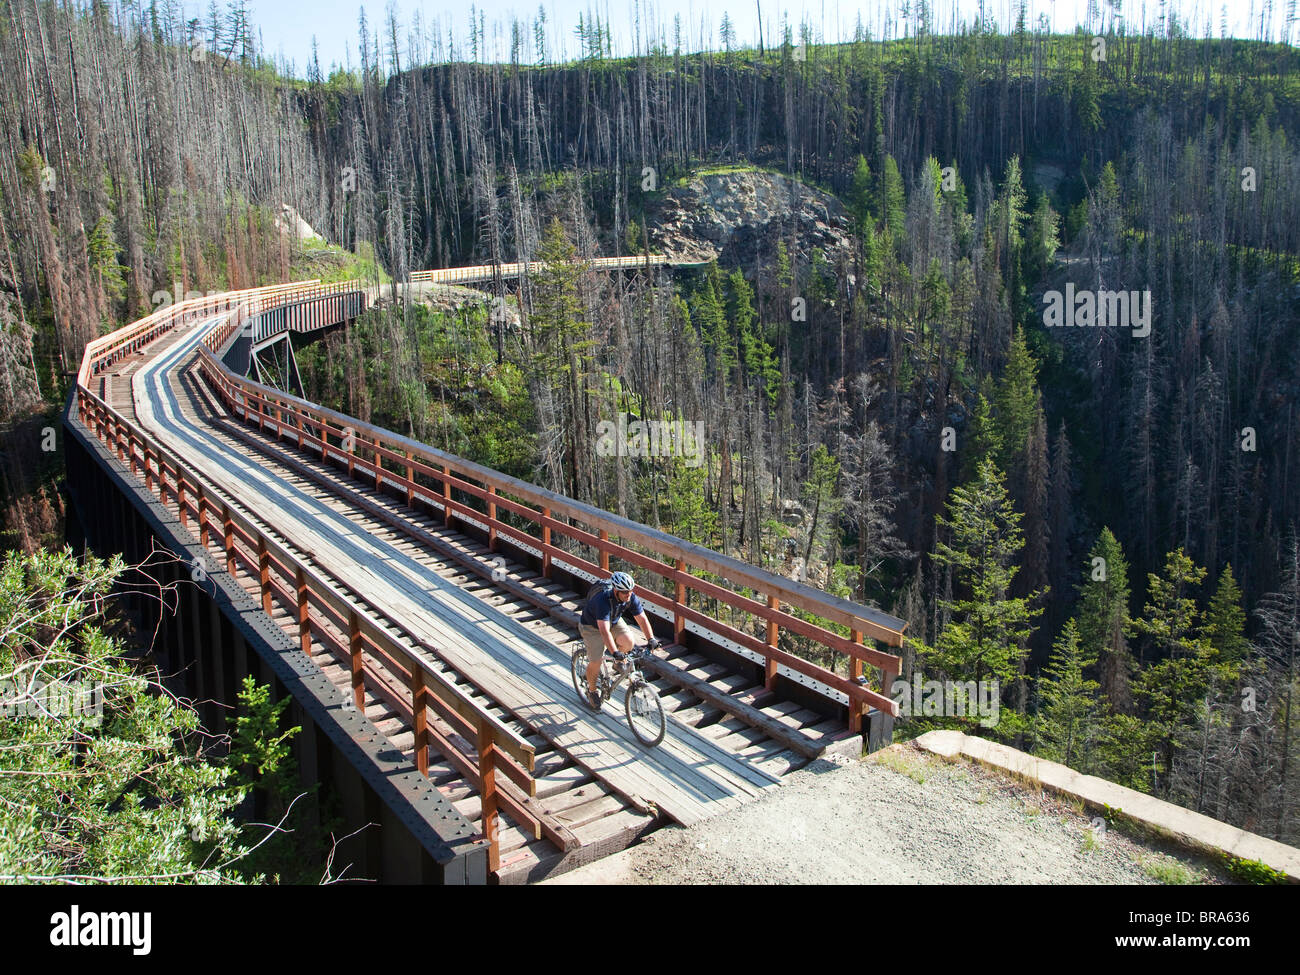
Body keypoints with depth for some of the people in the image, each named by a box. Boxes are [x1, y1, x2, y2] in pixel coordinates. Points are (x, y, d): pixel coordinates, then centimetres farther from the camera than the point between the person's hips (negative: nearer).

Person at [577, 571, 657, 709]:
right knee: (596, 662, -11)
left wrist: (651, 639, -31)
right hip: (592, 626, -4)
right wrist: (615, 652, -54)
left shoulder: (631, 597, -24)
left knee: (628, 641, -23)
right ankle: (592, 690, 17)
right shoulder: (603, 600, -41)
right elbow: (604, 630, -47)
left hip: (614, 621, 4)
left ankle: (620, 663, 10)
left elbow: (642, 618, -18)